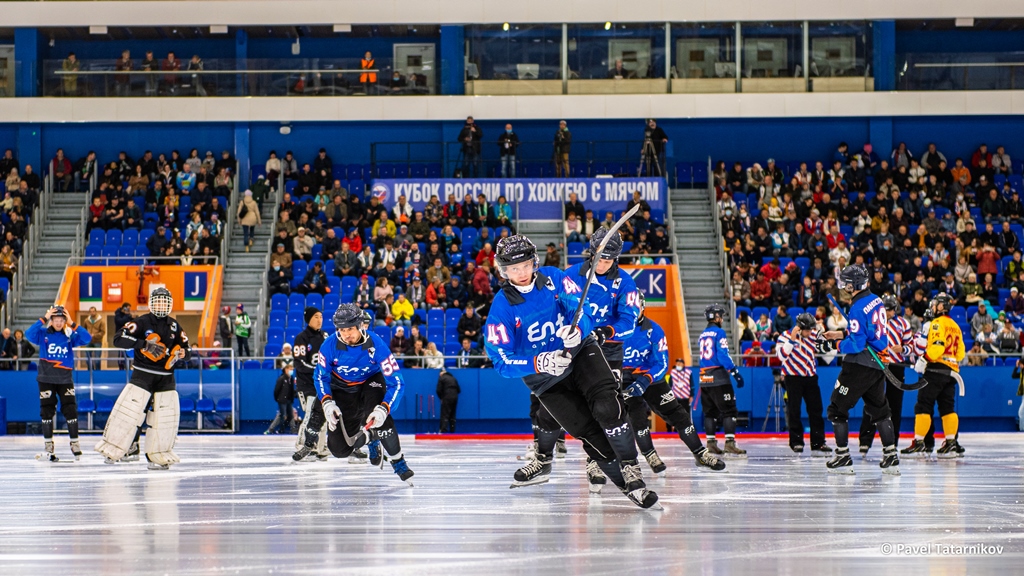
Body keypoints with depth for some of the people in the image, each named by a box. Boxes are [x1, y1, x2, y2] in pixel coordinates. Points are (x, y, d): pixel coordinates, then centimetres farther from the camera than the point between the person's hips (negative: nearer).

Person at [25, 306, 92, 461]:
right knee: (47, 412, 2)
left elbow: (87, 339, -12)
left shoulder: (69, 335, 0)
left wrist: (72, 325, -17)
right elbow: (29, 334, -20)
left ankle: (75, 443, 10)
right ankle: (48, 448, 8)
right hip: (46, 378, -1)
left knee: (70, 410, -2)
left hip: (65, 379, 1)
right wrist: (44, 320, -22)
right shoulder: (43, 333, -2)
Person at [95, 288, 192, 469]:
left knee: (167, 417, 0)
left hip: (166, 377, 4)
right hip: (142, 374, -4)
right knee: (128, 410, -12)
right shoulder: (142, 322, -7)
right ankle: (111, 449, -3)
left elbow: (187, 350, 13)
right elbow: (119, 339, -17)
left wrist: (182, 353, -12)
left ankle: (159, 456, 12)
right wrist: (144, 343, -28)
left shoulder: (174, 326, 8)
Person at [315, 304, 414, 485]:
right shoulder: (330, 345, -25)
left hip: (371, 382, -2)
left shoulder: (376, 344, -30)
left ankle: (398, 462, -14)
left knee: (378, 415, -37)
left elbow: (397, 382, -28)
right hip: (342, 387, 2)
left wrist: (384, 408, -44)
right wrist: (327, 402, -26)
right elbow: (320, 376, -9)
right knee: (340, 449, -9)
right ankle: (371, 440, 26)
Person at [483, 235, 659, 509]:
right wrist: (539, 363, -31)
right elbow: (502, 361, -15)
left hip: (580, 351, 1)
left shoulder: (553, 279, -8)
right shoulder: (501, 307, -12)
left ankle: (632, 470, -16)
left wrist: (577, 329, -34)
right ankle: (627, 485, 6)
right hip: (542, 372, -1)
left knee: (606, 406, -25)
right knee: (588, 430, -10)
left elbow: (585, 313, -10)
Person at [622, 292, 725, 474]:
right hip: (623, 377, -2)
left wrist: (645, 381, -29)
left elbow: (662, 364, -13)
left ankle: (701, 454, 11)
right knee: (637, 412, -23)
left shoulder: (653, 330, -9)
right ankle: (650, 456, -8)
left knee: (676, 414, 1)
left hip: (650, 376, 2)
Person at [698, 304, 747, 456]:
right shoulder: (719, 332, -8)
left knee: (710, 411, 12)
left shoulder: (703, 335, 16)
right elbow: (723, 355, -17)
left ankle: (711, 443, 11)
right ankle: (730, 443, -14)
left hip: (705, 378, 8)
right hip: (719, 378, -8)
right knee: (729, 410, -7)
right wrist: (735, 372, -17)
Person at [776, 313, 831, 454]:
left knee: (816, 409, 2)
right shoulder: (786, 335, -12)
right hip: (793, 377, -5)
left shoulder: (814, 334, 4)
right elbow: (781, 355, -25)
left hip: (810, 376, 5)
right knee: (794, 411, -4)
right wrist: (792, 339, -31)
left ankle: (818, 443, 5)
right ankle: (796, 442, 4)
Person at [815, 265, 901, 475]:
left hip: (859, 365, -9)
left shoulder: (858, 307, -18)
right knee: (879, 410, 16)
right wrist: (841, 334, 19)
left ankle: (843, 457, 3)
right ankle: (891, 457, 12)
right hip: (876, 363, 9)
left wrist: (833, 345, -14)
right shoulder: (876, 301, 9)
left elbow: (857, 344, -22)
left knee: (837, 408, 3)